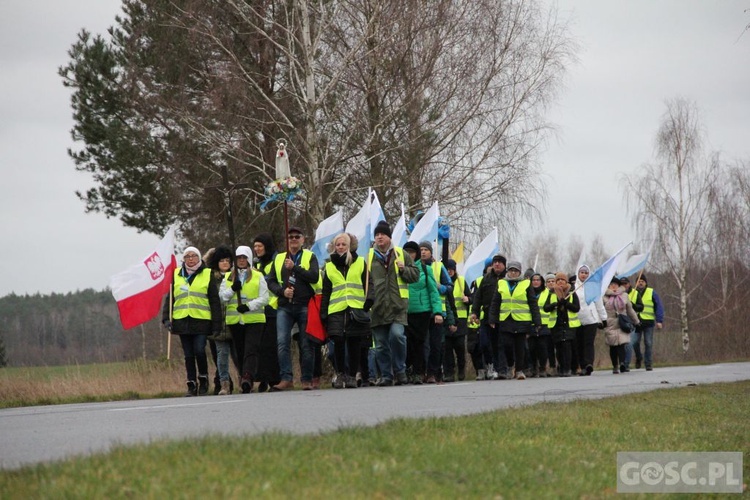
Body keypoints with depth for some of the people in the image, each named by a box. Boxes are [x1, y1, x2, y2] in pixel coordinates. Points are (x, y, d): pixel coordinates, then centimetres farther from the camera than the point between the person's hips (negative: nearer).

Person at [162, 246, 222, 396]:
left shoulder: (208, 274, 4)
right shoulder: (176, 275, 12)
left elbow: (215, 301, 4)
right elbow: (169, 298, 14)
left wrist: (217, 324, -1)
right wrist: (166, 318, 1)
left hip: (201, 321, -3)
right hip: (182, 321, 3)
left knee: (199, 351, -13)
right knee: (188, 355, 5)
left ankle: (203, 378, 9)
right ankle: (192, 385, 10)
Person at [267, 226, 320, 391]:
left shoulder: (310, 257, 7)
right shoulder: (279, 259, 15)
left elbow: (314, 277, -9)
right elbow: (271, 281, 12)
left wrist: (294, 268, -14)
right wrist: (282, 291, -7)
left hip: (305, 306, -2)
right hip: (284, 306, 2)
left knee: (307, 345, 0)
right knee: (282, 342, -11)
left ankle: (307, 380, 6)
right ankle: (286, 378, -11)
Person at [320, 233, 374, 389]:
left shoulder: (360, 263, 12)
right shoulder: (329, 266, 17)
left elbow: (368, 284, 8)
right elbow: (325, 292, 17)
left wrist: (369, 299, -9)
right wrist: (323, 313, 10)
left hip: (356, 310, -1)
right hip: (336, 311, 1)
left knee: (354, 344, 0)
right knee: (338, 342, -12)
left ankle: (352, 376, 9)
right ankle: (340, 374, 2)